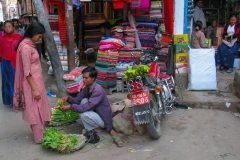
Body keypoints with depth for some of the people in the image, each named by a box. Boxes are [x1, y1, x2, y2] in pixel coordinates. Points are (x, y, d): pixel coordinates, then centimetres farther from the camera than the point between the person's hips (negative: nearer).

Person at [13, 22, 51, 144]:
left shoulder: (29, 44, 9)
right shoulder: (25, 47, -21)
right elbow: (27, 72, -21)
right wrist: (34, 89, -20)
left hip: (36, 80, 10)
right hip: (31, 83, -10)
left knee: (38, 110, 18)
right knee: (36, 111, 2)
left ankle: (40, 133, 31)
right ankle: (39, 138, 15)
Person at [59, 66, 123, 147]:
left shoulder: (98, 90, -29)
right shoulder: (86, 88, -1)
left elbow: (87, 106, -32)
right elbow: (77, 100, 3)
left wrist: (70, 107, -29)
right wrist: (68, 98, -18)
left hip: (103, 119, -8)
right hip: (96, 113, 8)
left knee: (84, 115, -29)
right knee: (84, 100, -9)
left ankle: (97, 128, 2)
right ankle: (89, 128, 1)